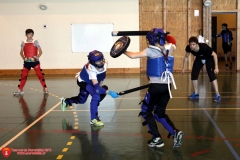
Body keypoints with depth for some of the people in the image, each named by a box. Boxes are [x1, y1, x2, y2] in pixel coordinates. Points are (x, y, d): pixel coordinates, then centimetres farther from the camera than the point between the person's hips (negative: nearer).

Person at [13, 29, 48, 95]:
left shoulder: (35, 42, -3)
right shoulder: (23, 43, 4)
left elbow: (40, 51, -4)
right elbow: (21, 52, 11)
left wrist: (37, 57, -14)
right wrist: (24, 58, -2)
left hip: (35, 61, -3)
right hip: (27, 62, 3)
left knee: (40, 74, -5)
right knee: (23, 75, 4)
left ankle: (45, 89, 0)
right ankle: (20, 90, 12)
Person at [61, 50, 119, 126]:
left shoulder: (104, 63, -24)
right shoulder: (91, 69, -42)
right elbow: (96, 86, -49)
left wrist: (100, 85, -3)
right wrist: (109, 92, -55)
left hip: (90, 81, 7)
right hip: (83, 82, -7)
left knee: (82, 100, 21)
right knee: (96, 95, -29)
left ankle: (66, 101, 49)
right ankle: (93, 119, -19)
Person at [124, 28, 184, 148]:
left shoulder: (151, 51, -10)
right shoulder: (168, 49, 6)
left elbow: (133, 56, -12)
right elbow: (172, 46, 32)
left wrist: (124, 51, 6)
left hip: (156, 86, -6)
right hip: (167, 86, 6)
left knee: (146, 111, 13)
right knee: (160, 113, 20)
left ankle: (157, 139, 8)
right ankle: (175, 132, 0)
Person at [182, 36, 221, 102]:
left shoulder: (204, 47, -41)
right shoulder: (188, 48, -30)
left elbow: (214, 55, -26)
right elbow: (186, 57, -8)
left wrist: (216, 67, -28)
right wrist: (183, 68, -4)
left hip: (209, 58, -4)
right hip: (199, 59, 5)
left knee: (211, 75, -20)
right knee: (194, 74, -4)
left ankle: (217, 95, -18)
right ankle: (196, 93, 14)